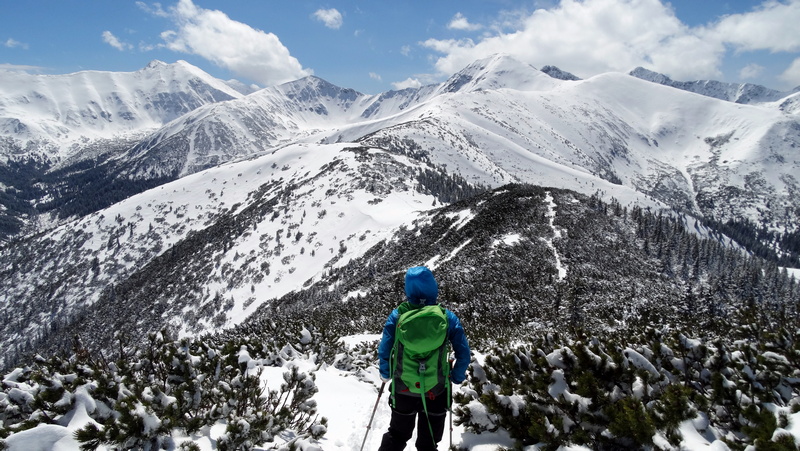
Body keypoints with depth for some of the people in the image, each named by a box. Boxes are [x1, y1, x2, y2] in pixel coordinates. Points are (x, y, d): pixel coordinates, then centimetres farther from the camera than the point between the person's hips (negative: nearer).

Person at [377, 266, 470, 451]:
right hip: (436, 391, 0)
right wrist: (456, 378, 7)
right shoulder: (447, 317, -13)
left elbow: (384, 352, -8)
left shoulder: (397, 316, -13)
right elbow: (464, 354, -9)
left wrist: (386, 374, 10)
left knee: (397, 435, 25)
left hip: (403, 388, 1)